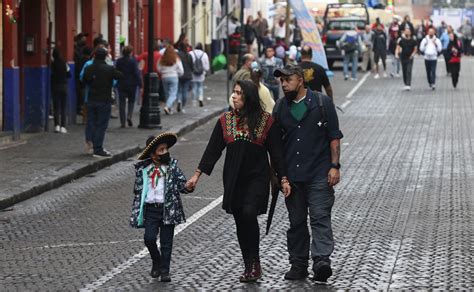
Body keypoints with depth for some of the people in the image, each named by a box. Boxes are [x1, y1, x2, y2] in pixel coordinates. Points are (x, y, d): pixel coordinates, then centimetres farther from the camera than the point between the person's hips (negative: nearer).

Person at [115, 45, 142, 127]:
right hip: (132, 84, -2)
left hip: (121, 85, 2)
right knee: (131, 101, 16)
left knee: (122, 103, 5)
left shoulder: (119, 61, 1)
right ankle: (129, 116, -6)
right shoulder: (133, 61, -9)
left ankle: (122, 122, 1)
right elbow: (137, 73, -11)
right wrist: (140, 84, -8)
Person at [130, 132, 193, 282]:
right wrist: (135, 213, 7)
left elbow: (182, 184, -1)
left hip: (168, 209, 0)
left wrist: (188, 186, -25)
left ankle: (164, 271, 15)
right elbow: (138, 191, 8)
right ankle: (156, 262, 17)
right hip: (150, 209, 0)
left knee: (166, 242, 3)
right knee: (149, 238, -10)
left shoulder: (172, 165, 2)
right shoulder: (142, 169, 2)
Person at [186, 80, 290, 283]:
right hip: (233, 180, 4)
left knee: (248, 213, -22)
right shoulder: (225, 121, 6)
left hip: (257, 177, -4)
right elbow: (213, 150, 7)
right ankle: (250, 267, 15)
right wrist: (197, 175, 1)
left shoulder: (266, 121, -2)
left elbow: (276, 152, 1)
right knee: (240, 222, 5)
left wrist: (283, 179, -3)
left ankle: (255, 263, -10)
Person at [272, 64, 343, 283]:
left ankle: (321, 261, -20)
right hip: (291, 175, 4)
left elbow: (334, 137, 0)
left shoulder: (322, 103, -1)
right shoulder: (280, 108, 11)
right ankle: (298, 264, 14)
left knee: (320, 218, -12)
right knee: (296, 222, 9)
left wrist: (334, 166, -7)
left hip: (319, 174, -4)